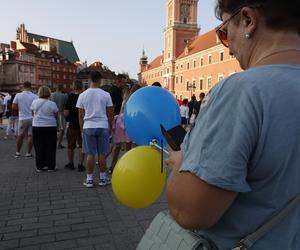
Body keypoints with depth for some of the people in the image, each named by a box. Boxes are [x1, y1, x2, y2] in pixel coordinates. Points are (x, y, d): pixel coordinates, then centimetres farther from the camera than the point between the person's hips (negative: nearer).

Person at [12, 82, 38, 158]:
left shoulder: (18, 95, -3)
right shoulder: (34, 96, -7)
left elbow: (14, 107, -2)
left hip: (22, 118, 2)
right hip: (32, 118, -2)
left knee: (20, 135, 15)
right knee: (30, 136, 2)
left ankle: (17, 152, 25)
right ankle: (28, 154, 5)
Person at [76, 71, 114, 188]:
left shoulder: (83, 95, 1)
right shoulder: (105, 94, -2)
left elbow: (81, 115, 5)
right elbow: (110, 113, 3)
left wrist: (82, 129, 14)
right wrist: (110, 127, 15)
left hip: (88, 127, 1)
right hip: (103, 126, 0)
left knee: (90, 154, 5)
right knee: (102, 154, 7)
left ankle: (89, 179, 11)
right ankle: (103, 178, 16)